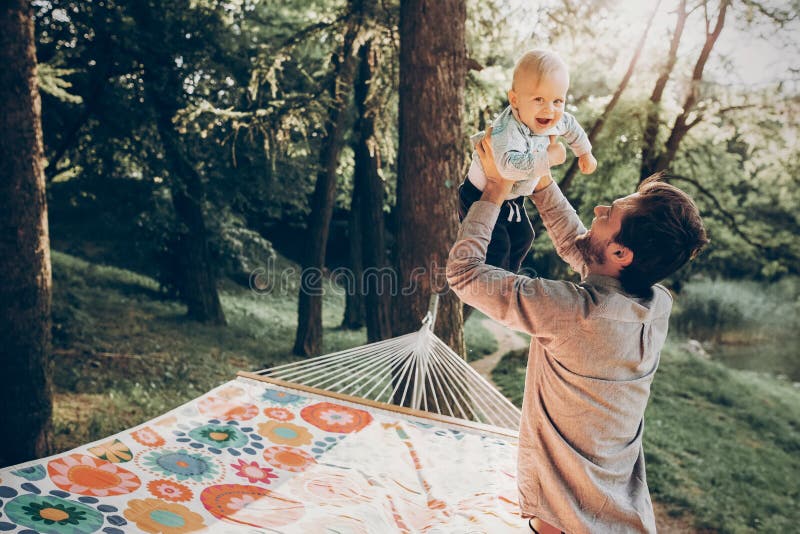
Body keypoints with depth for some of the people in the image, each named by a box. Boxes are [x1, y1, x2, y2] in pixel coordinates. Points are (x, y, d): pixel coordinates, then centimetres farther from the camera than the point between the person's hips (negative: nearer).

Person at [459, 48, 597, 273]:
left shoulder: (553, 120, -12)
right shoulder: (508, 132, -40)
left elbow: (571, 126, 13)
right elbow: (509, 164, -60)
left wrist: (584, 152, 25)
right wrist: (548, 156, -48)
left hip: (512, 198, 8)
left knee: (523, 237, 21)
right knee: (498, 248, -8)